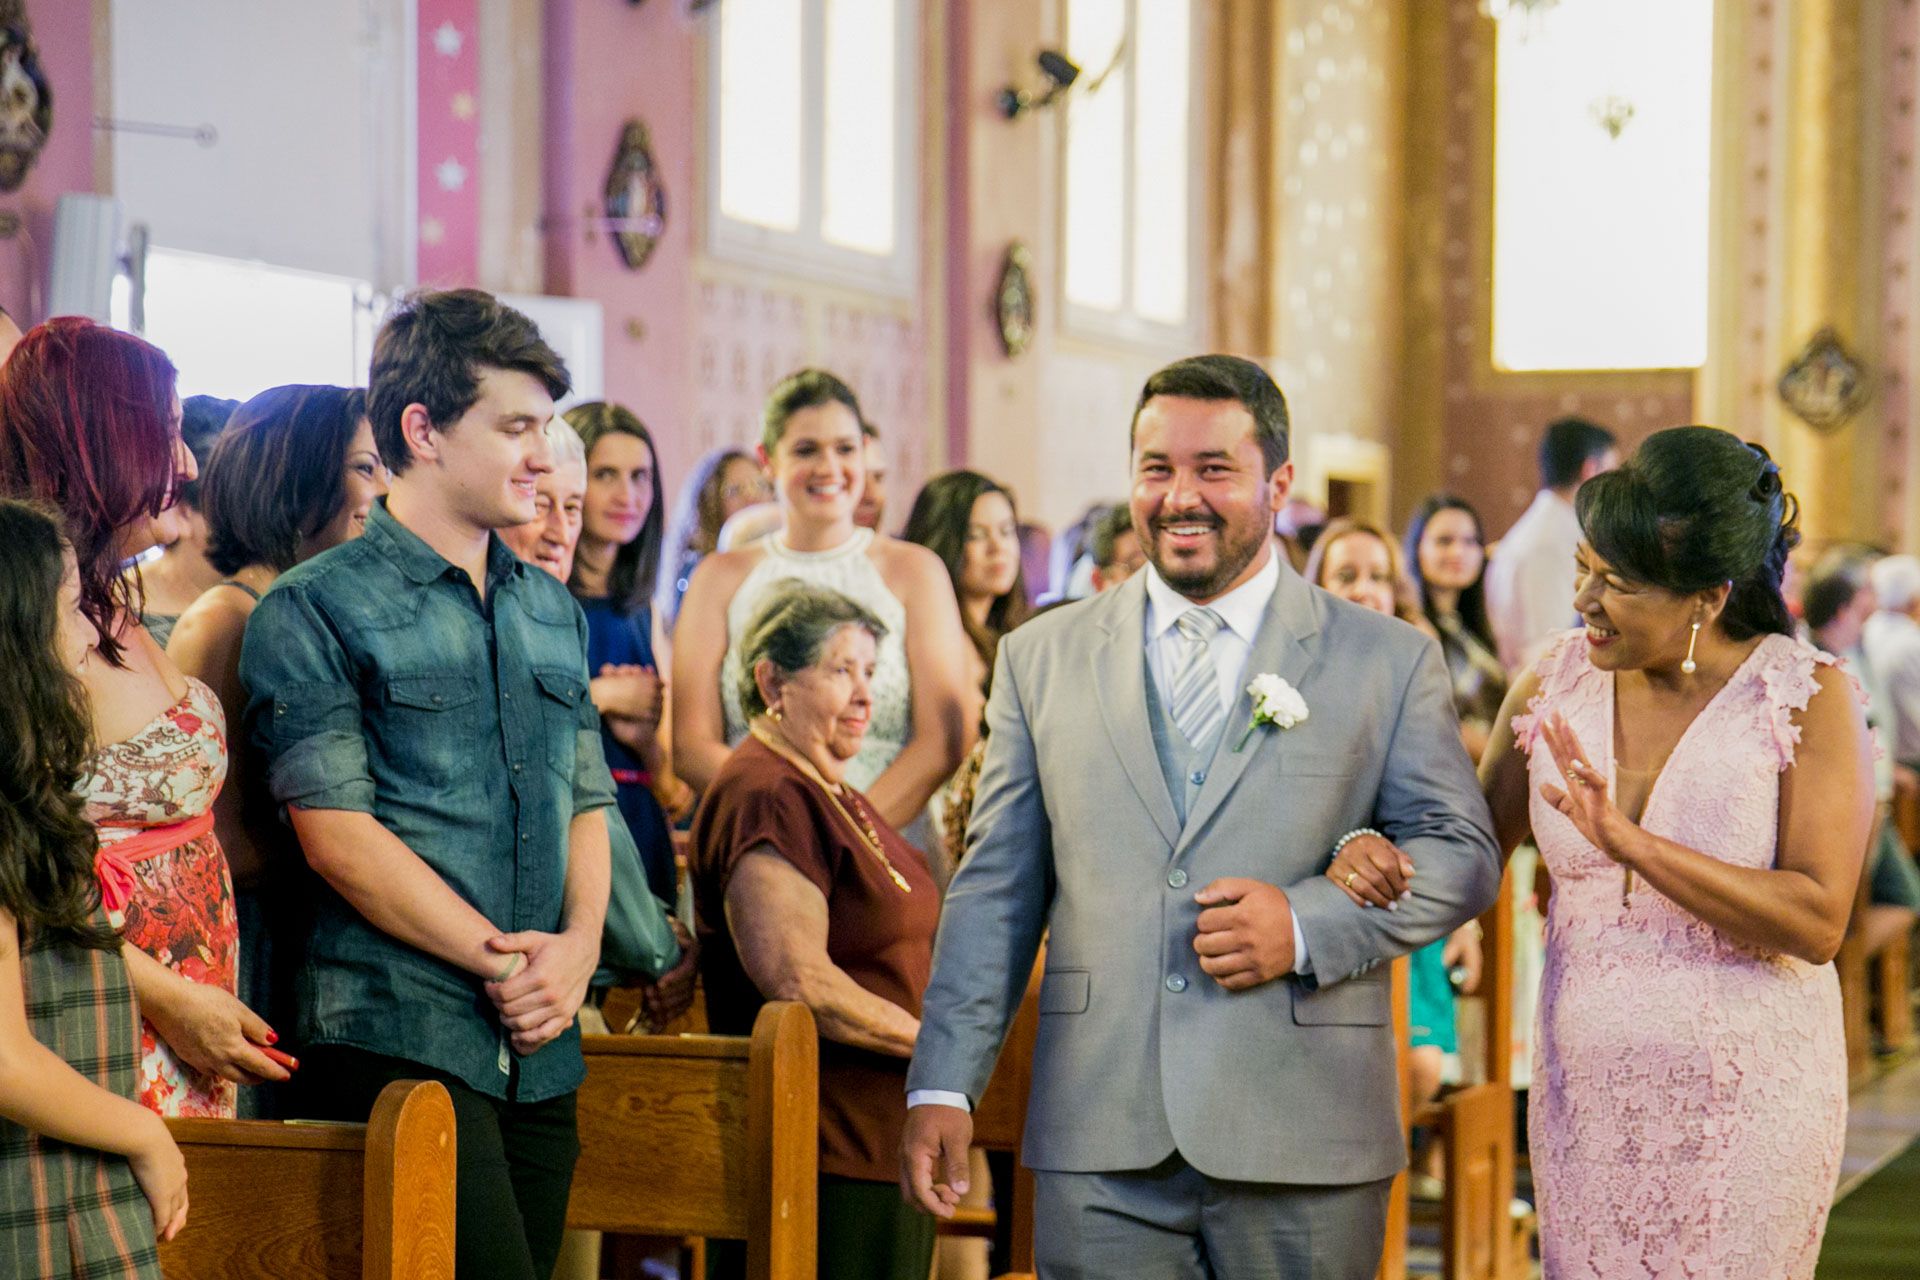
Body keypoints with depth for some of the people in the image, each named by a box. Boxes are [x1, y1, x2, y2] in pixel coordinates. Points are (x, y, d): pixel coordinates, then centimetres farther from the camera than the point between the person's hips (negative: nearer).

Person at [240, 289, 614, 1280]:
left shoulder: (552, 612, 18)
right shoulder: (313, 610, -3)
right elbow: (336, 834, -11)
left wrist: (578, 944, -2)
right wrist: (499, 958, -12)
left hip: (539, 1049, 7)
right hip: (397, 1039, -6)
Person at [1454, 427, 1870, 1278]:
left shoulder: (1809, 696, -9)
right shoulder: (1553, 685, 2)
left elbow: (1818, 922, -18)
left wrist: (1627, 839, -25)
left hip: (1747, 1101, -4)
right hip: (1584, 1095, 4)